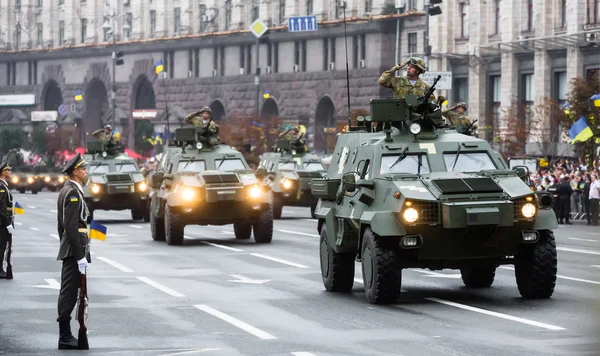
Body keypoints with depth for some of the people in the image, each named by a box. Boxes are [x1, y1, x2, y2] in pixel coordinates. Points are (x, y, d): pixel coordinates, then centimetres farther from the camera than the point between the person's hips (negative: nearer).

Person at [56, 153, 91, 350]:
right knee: (69, 294, -8)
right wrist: (80, 256, -21)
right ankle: (65, 337, -6)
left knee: (68, 293, 12)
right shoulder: (73, 193, -16)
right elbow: (72, 227, -22)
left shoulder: (67, 191, 16)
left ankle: (66, 336, 16)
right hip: (74, 250, -11)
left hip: (68, 251, 11)